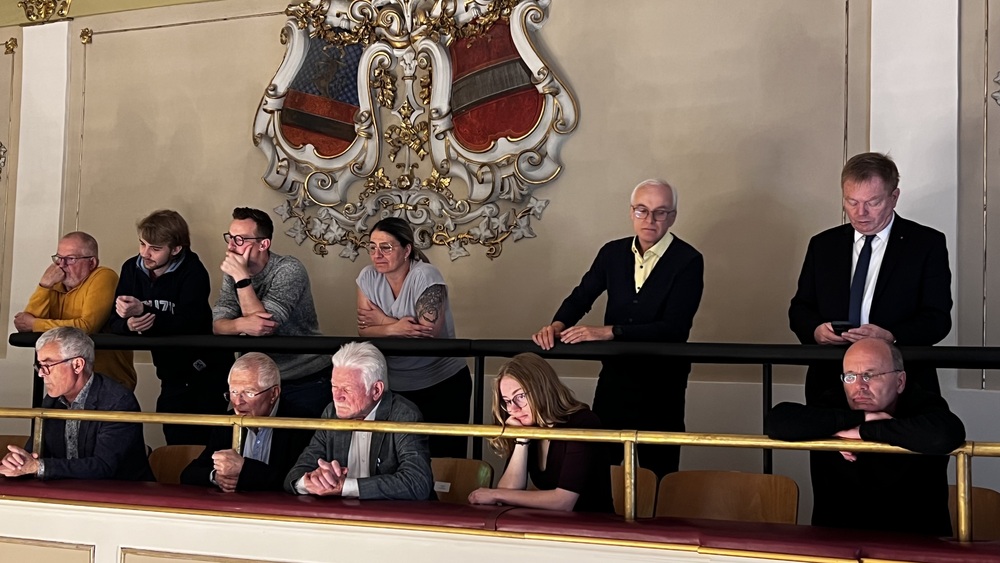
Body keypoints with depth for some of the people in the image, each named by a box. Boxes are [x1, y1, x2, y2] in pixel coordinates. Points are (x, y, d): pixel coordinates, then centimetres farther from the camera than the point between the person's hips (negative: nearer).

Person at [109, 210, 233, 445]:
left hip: (204, 372, -6)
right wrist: (129, 324, -25)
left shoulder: (193, 273, -16)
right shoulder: (132, 268, 0)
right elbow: (115, 322, -3)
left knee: (199, 444, -8)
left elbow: (189, 325, -28)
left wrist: (143, 311, -35)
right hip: (172, 374, 6)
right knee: (176, 442, 10)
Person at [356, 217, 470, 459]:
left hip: (442, 386, -4)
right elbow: (364, 330, -5)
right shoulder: (368, 277, -1)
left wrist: (383, 320, -14)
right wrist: (394, 328, -24)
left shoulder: (425, 276, -16)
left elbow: (429, 333, -23)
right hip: (394, 388, 4)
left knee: (444, 458, 0)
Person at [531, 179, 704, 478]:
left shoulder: (688, 261, -12)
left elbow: (675, 327, -20)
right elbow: (581, 296, 8)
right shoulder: (613, 253, 4)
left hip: (661, 384, -4)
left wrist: (608, 332, -26)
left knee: (657, 472, 6)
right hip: (614, 376, 5)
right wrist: (557, 325, -16)